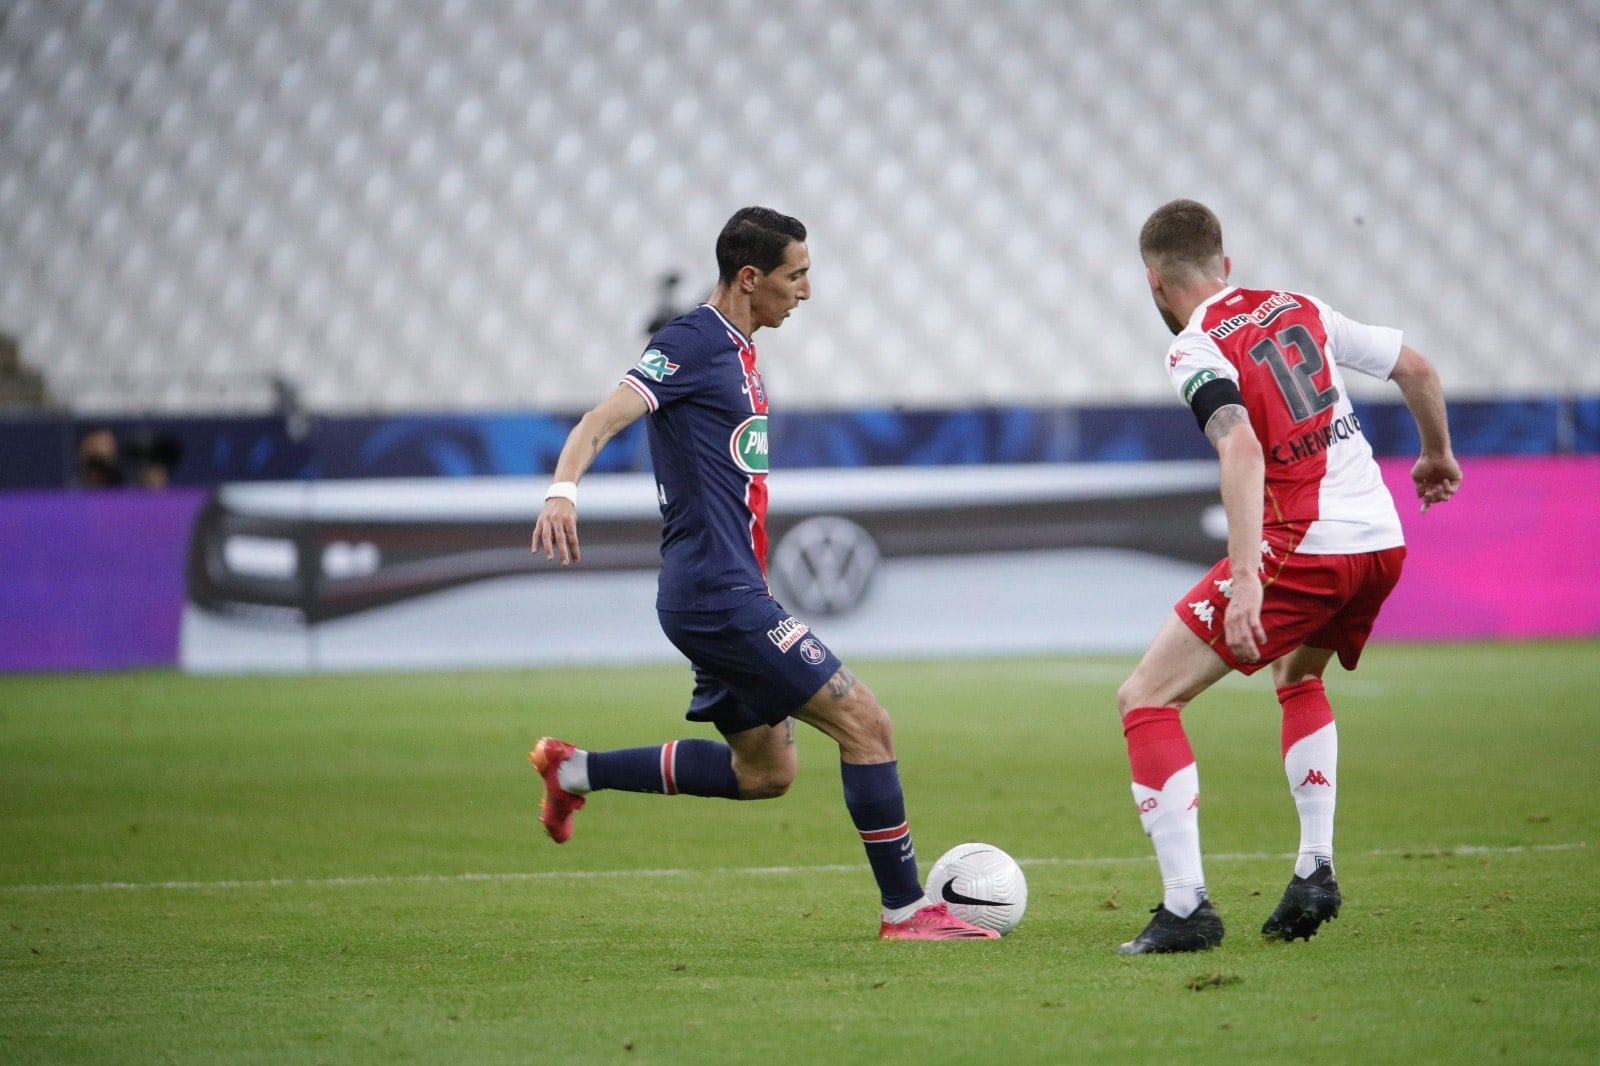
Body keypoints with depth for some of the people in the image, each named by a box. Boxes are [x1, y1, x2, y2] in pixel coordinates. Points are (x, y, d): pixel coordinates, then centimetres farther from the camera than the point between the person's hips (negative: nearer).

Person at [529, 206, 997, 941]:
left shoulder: (736, 351, 16)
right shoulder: (692, 343, -12)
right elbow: (602, 420, -22)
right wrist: (563, 491, -40)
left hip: (729, 593, 10)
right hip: (717, 596, -10)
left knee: (764, 771, 17)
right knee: (864, 722, -10)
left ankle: (575, 771, 22)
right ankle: (906, 910, -4)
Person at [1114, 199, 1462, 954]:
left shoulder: (1196, 350, -7)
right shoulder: (1297, 310, 14)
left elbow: (1241, 447, -24)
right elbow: (1416, 368, 18)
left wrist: (1245, 575, -31)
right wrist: (1437, 455, 36)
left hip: (1303, 549, -8)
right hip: (1382, 542, 8)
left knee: (1145, 699, 0)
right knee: (1297, 678, 36)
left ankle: (1186, 906, -9)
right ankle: (1315, 870, 22)